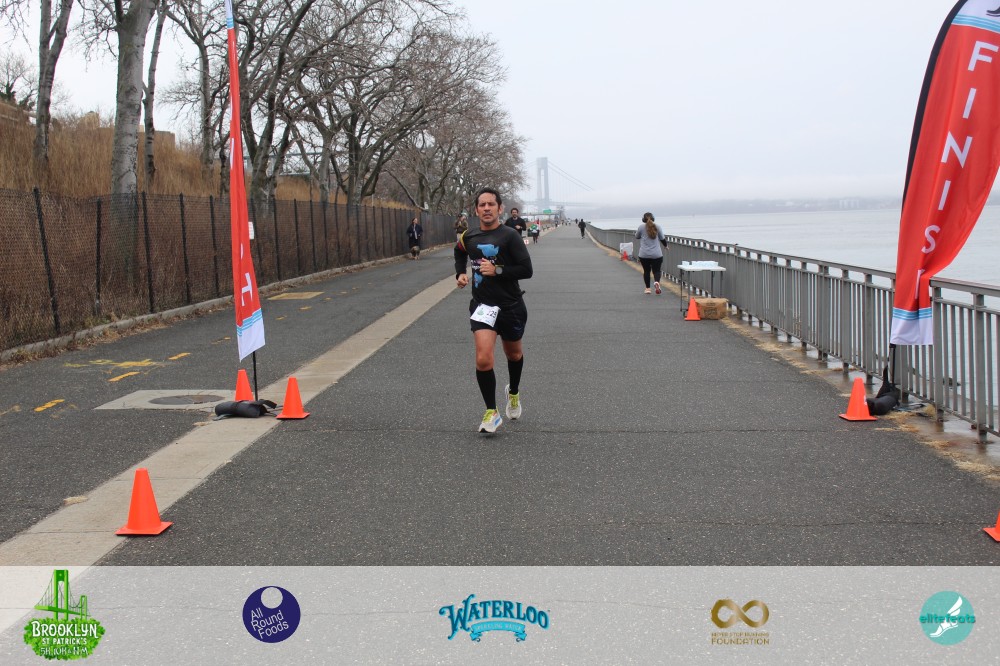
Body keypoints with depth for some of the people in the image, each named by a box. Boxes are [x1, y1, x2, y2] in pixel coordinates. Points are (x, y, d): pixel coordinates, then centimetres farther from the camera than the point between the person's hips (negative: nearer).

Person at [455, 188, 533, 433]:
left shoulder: (510, 236, -12)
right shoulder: (469, 236, 1)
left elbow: (526, 270, -17)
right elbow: (460, 254, 24)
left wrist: (497, 270, -23)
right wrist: (460, 273, 8)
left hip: (511, 305, -1)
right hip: (483, 305, 1)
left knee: (513, 354, 21)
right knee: (483, 360, -17)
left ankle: (513, 392, 51)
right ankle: (491, 413, -3)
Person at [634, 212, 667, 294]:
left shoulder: (641, 227, -3)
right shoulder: (657, 226, 1)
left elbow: (637, 236, 13)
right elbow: (662, 238, 8)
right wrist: (665, 245, 27)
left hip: (644, 254, 0)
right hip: (656, 254, 0)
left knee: (646, 271, 13)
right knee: (656, 270, 7)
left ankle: (647, 288, 13)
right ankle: (656, 282, -21)